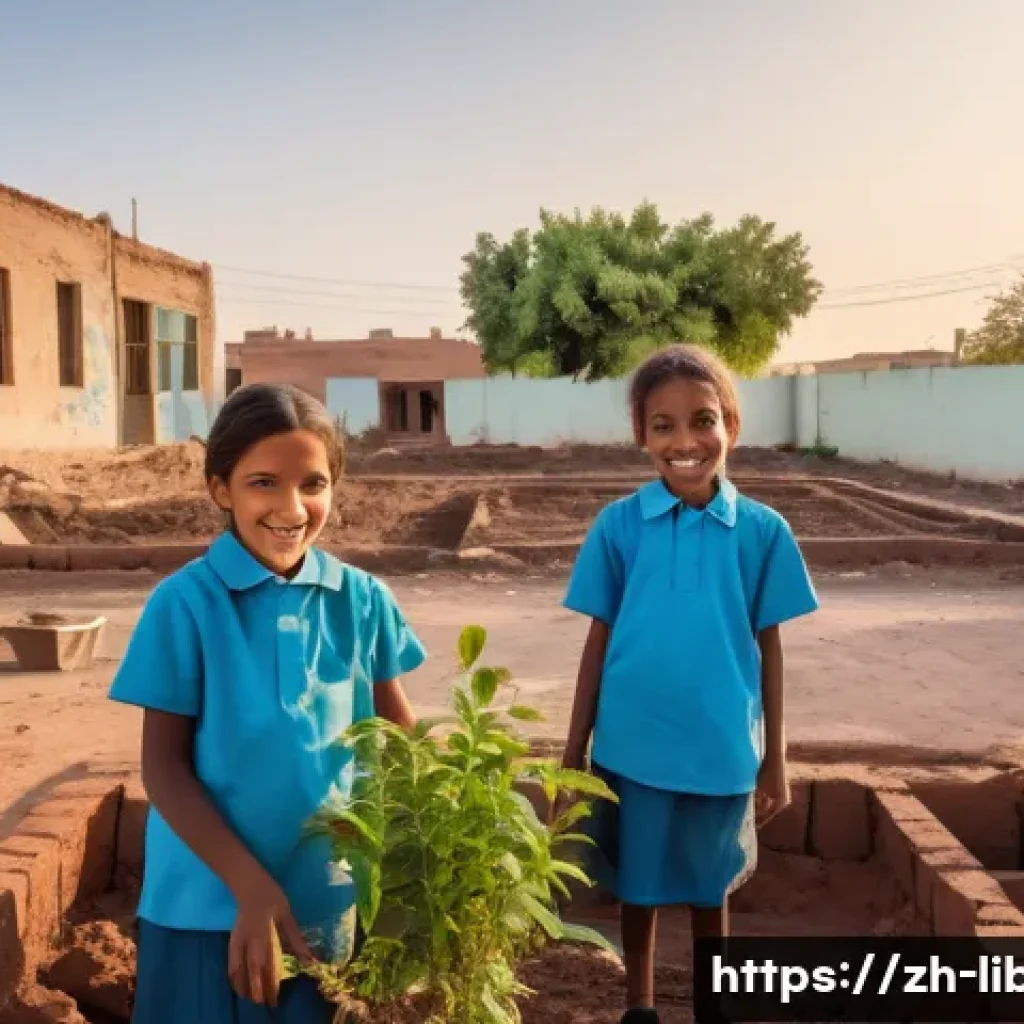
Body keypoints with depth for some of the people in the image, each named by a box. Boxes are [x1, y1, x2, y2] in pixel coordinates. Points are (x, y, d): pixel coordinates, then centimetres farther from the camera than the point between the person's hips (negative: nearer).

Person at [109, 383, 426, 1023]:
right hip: (209, 900, -2)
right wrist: (251, 885, -18)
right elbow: (163, 764, -11)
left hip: (333, 894, 3)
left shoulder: (362, 599, -6)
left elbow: (399, 733, 4)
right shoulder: (184, 603, -13)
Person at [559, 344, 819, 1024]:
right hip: (633, 746, 0)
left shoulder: (763, 531, -7)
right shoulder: (618, 525, -8)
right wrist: (574, 751, 1)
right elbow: (599, 642, -2)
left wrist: (775, 760, 3)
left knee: (710, 888, 18)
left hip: (722, 750, 0)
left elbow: (768, 648, 0)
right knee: (638, 884, 17)